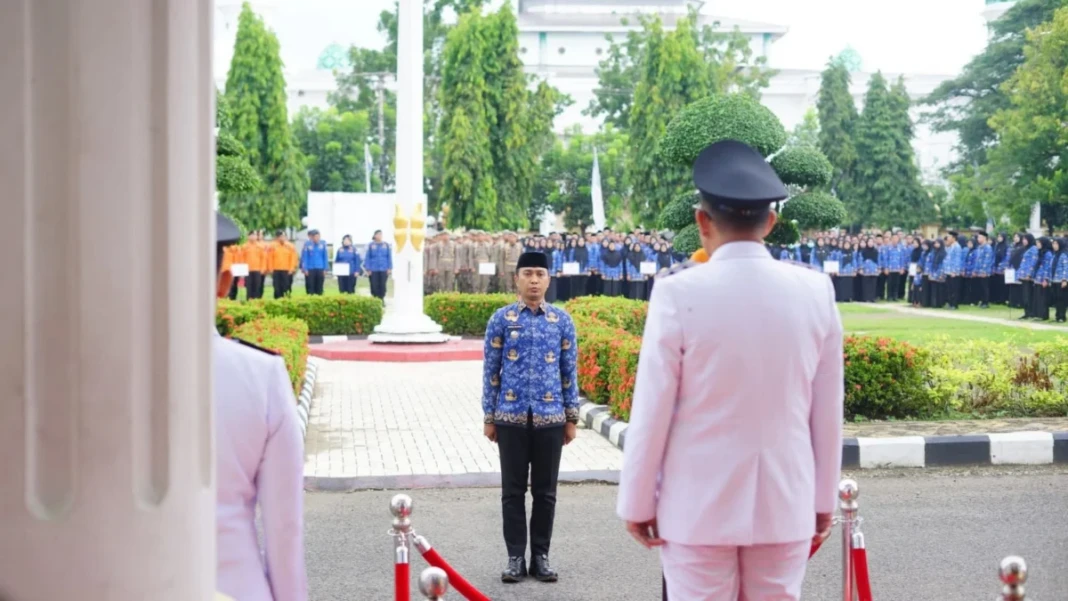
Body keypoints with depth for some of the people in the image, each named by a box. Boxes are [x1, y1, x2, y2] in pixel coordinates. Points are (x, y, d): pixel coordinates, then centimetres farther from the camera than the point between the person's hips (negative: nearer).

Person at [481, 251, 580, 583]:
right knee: (513, 491, 5)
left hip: (550, 417, 1)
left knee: (545, 491, 7)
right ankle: (516, 557, 14)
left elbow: (570, 371, 7)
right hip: (511, 417, -1)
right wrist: (489, 417, 1)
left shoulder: (562, 320, 4)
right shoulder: (501, 318, 0)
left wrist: (572, 417, 4)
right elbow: (491, 370, 2)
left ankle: (541, 556, 18)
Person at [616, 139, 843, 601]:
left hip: (699, 504, -3)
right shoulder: (816, 291, -2)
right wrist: (824, 498, 15)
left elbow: (652, 410, -9)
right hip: (786, 502, 3)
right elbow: (828, 410, 4)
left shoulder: (679, 292, -12)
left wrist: (637, 501, 2)